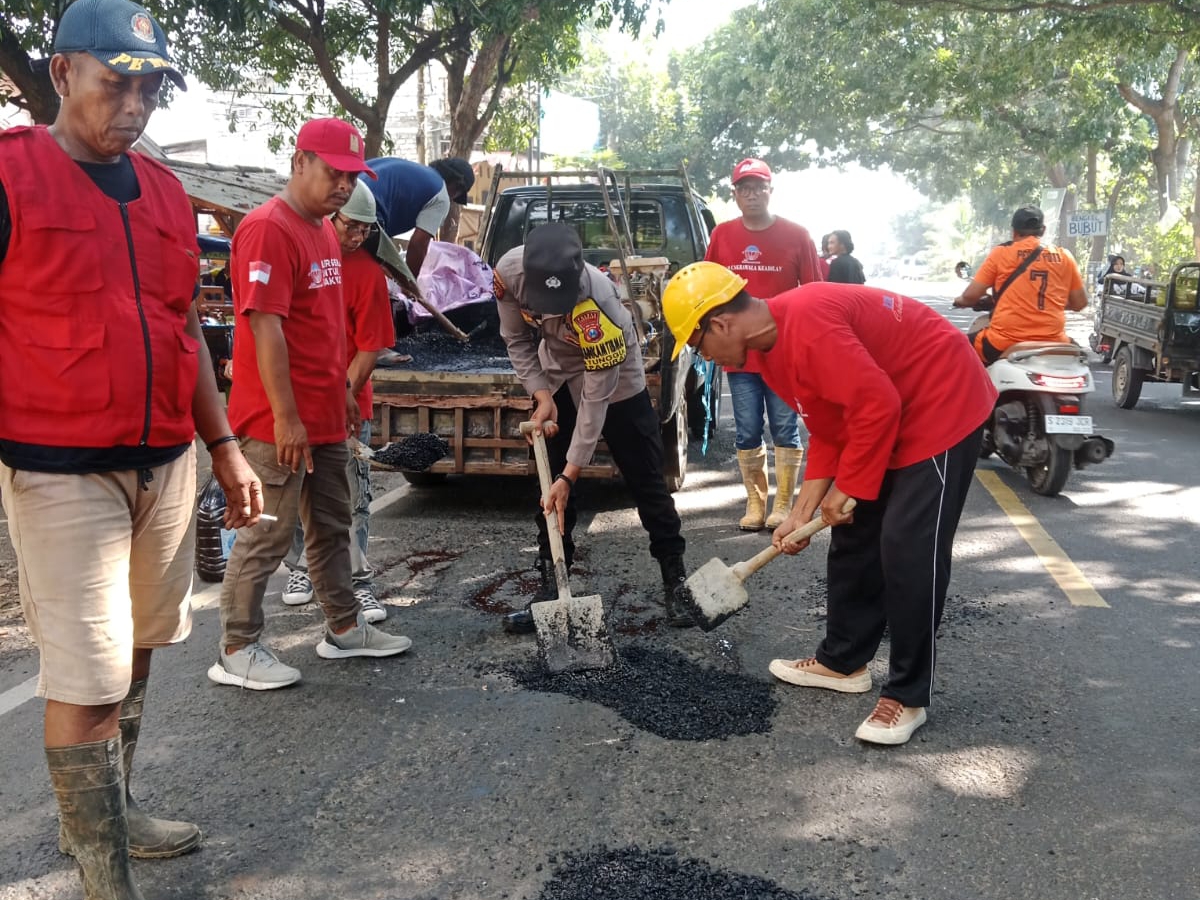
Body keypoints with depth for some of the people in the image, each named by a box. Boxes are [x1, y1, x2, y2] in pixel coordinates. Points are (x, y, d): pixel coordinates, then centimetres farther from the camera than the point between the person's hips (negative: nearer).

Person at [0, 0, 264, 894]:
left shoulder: (166, 192, 12)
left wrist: (224, 447, 15)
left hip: (169, 467, 6)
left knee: (136, 654, 16)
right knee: (87, 679, -2)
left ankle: (114, 810, 35)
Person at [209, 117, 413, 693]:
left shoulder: (323, 229, 14)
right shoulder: (268, 229, -17)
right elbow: (265, 327, -21)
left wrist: (342, 389, 20)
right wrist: (286, 417, -22)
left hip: (324, 415, 9)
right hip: (280, 422, -9)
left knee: (331, 526, 17)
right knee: (267, 537, 1)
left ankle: (344, 628, 30)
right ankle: (236, 652, 14)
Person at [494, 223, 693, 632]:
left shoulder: (598, 305, -40)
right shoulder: (508, 272, -27)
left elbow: (595, 398, -32)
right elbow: (517, 340, -7)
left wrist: (570, 475, -29)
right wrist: (541, 396, -17)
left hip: (614, 377, -4)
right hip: (556, 377, 4)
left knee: (646, 481, -1)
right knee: (548, 483, 4)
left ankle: (675, 582, 11)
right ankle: (549, 588, 14)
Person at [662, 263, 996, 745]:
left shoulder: (805, 324, -28)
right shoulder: (769, 348, 4)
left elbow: (877, 404, -29)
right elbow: (827, 428, 8)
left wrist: (848, 487, -16)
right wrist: (802, 511, 3)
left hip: (944, 403, -10)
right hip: (893, 416, 10)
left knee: (908, 550, -11)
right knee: (854, 539, 12)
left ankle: (908, 696, 2)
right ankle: (844, 661, 26)